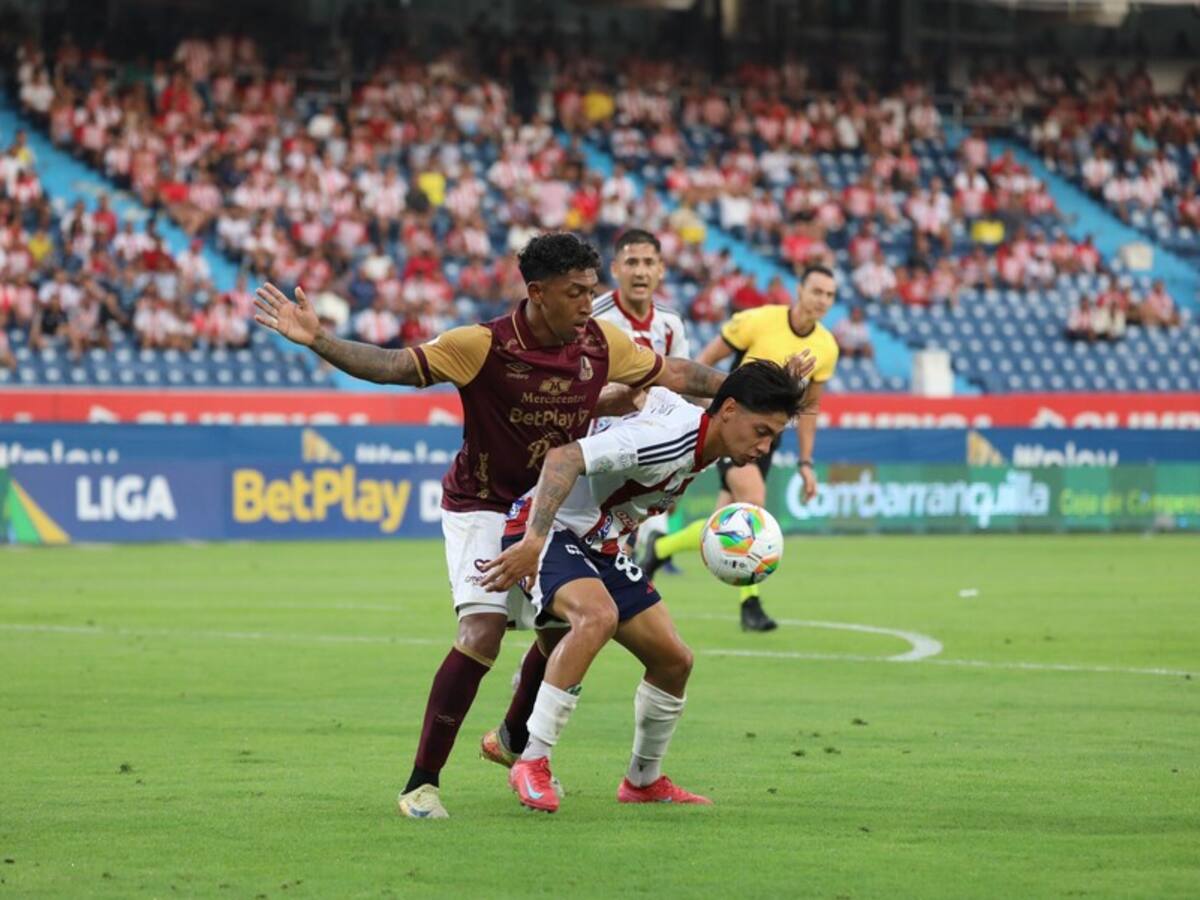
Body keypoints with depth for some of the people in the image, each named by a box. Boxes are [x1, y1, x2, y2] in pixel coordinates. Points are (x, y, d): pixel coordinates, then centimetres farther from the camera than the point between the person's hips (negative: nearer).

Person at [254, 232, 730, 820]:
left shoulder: (601, 343, -8)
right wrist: (317, 340, -38)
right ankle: (422, 782, -13)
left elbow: (672, 373, 8)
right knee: (482, 633, -20)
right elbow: (396, 366, -26)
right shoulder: (484, 346, -23)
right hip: (483, 506, -6)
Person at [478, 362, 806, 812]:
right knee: (598, 615, -38)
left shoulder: (705, 447, 1)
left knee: (674, 660, 7)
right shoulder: (669, 436, -29)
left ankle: (643, 780, 28)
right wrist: (533, 541, -45)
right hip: (550, 532, -10)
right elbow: (564, 458, -37)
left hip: (602, 546, 10)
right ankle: (531, 763, -32)